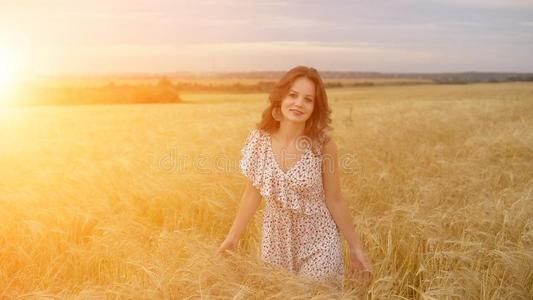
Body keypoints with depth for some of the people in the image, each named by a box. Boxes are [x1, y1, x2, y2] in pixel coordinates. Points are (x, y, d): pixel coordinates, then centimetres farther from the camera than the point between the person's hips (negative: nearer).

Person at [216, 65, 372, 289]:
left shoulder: (324, 145, -17)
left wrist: (355, 248, -3)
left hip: (318, 241, -2)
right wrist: (233, 236, 5)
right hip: (276, 239, 3)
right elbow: (252, 193, 0)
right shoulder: (260, 139, -11)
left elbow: (334, 200, -7)